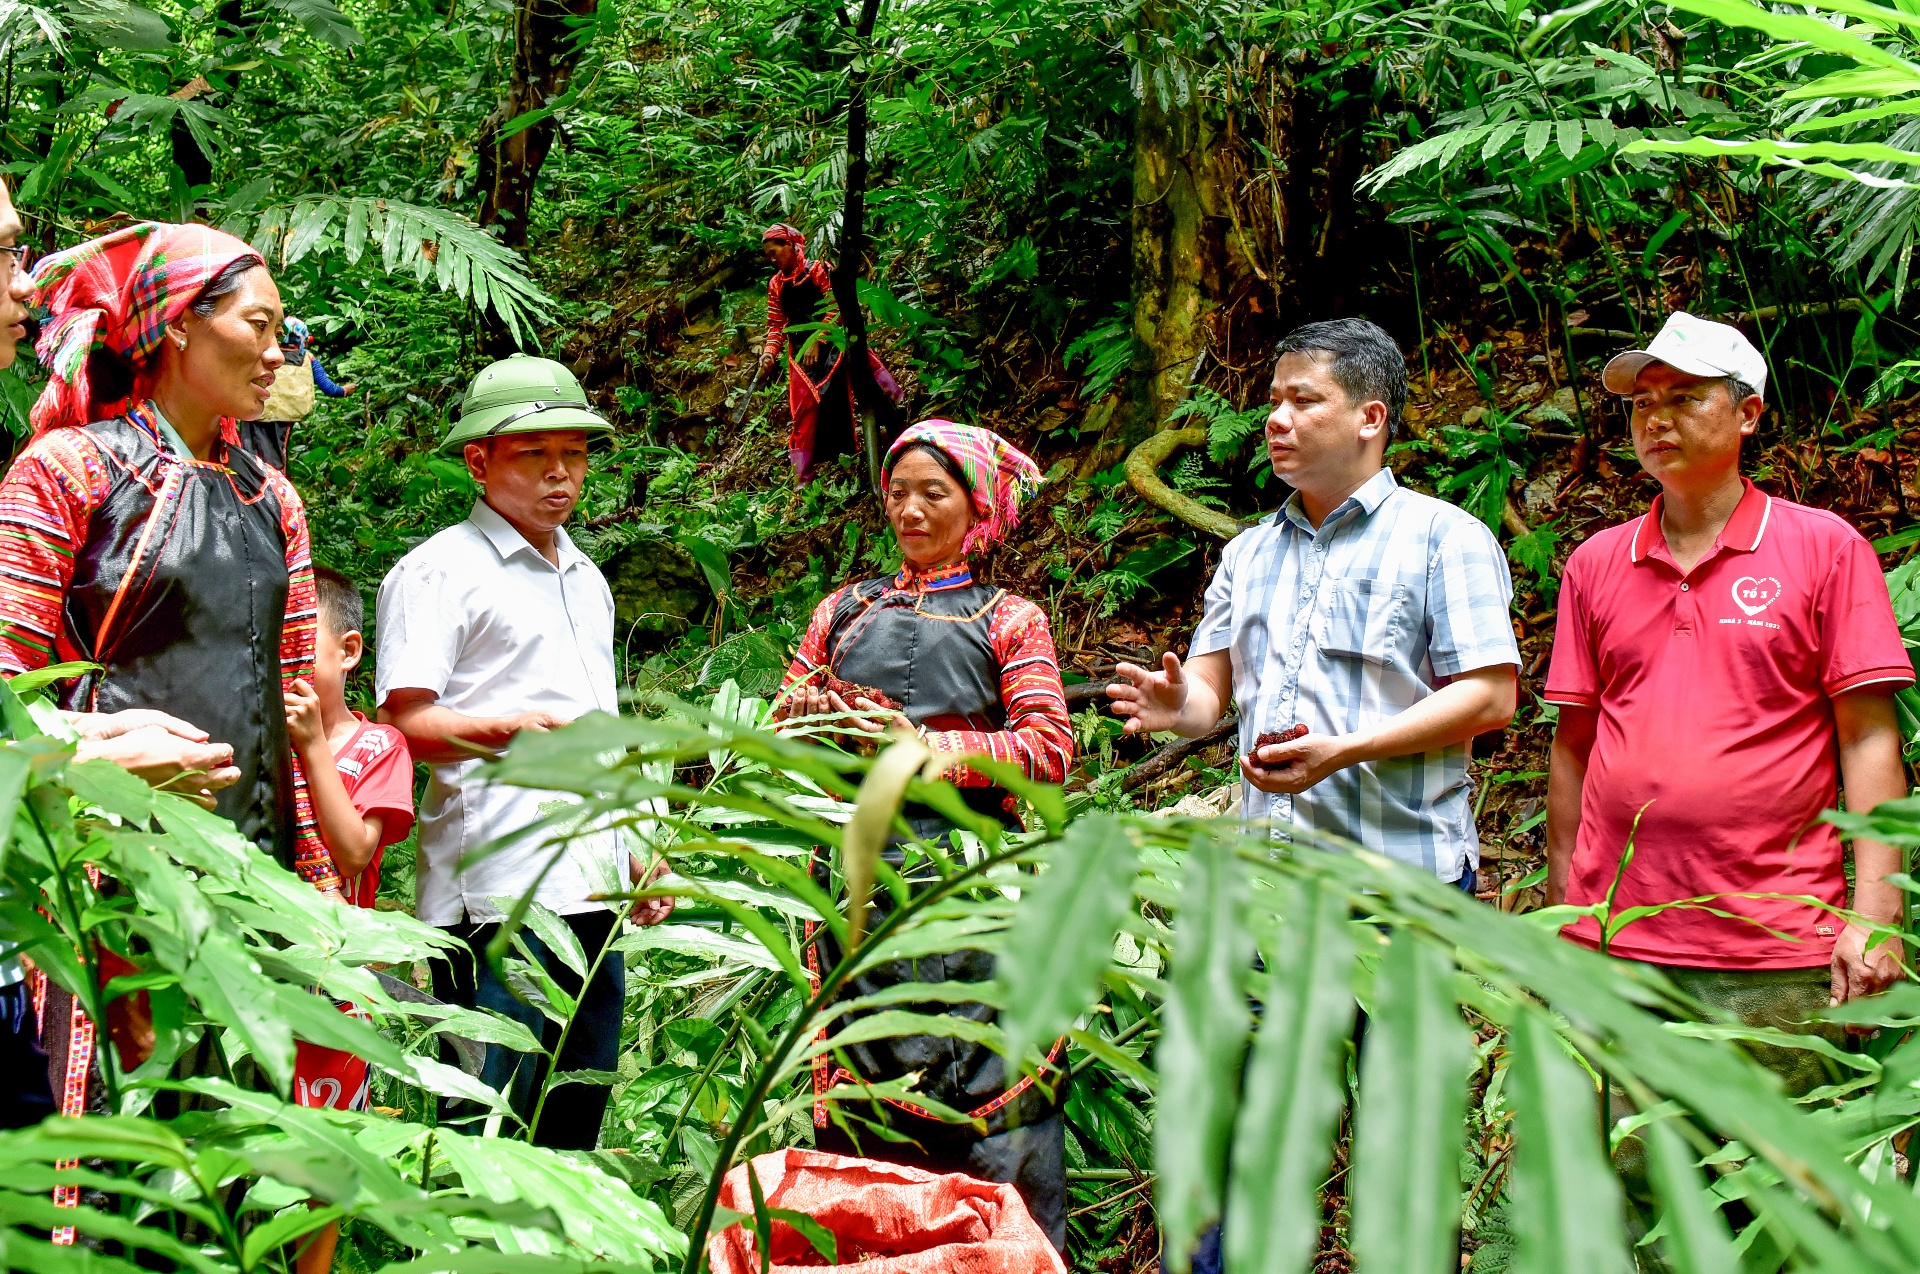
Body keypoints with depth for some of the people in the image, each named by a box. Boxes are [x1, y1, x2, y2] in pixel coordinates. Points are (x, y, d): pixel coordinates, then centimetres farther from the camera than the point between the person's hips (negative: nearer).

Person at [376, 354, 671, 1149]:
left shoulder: (587, 581, 23)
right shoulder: (440, 570, -2)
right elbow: (405, 722, -12)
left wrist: (636, 854, 24)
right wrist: (505, 731, -30)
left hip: (591, 892, 8)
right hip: (494, 894, -8)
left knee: (577, 1125, 9)